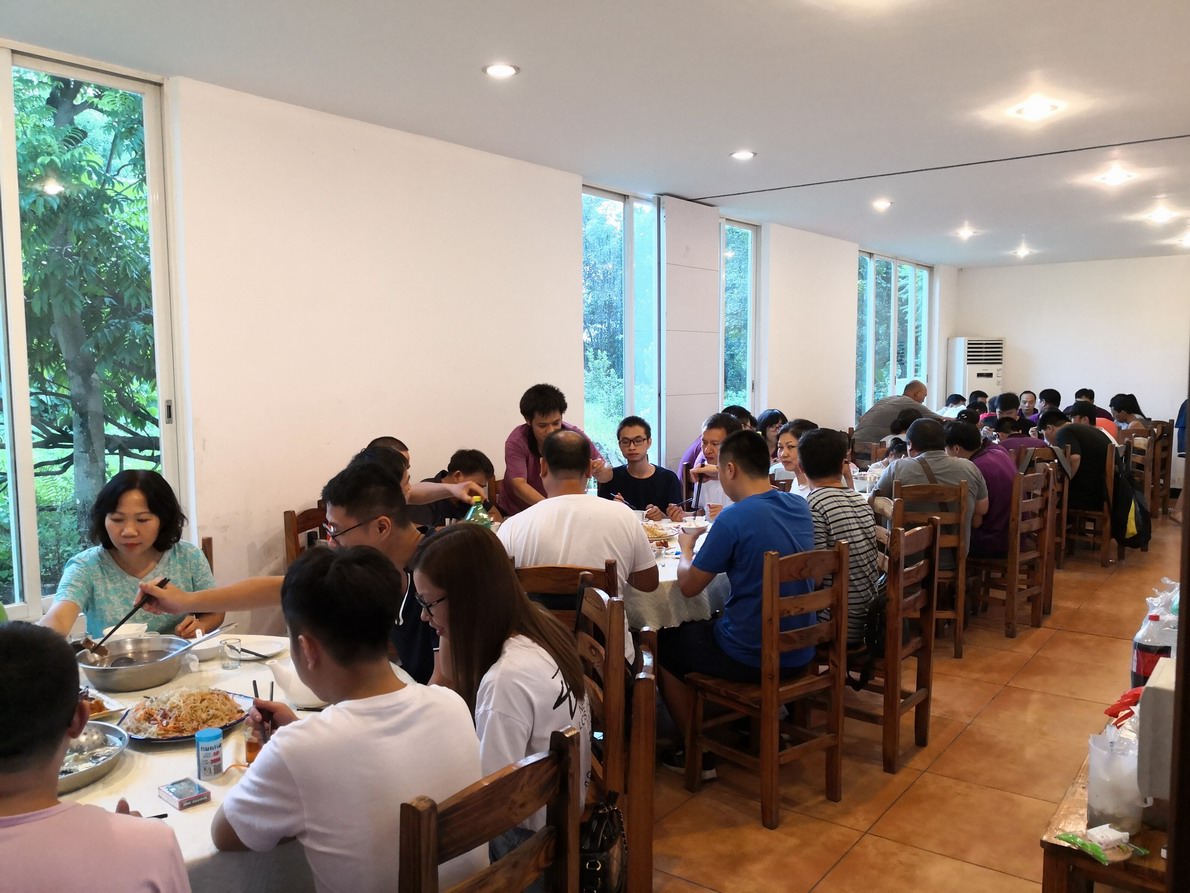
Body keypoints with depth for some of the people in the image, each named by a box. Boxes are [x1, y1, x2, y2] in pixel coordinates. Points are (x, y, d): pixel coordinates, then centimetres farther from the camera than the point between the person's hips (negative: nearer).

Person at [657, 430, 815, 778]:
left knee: (664, 644, 17)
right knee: (709, 623, 32)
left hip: (750, 658, -7)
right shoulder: (800, 507, 1)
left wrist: (686, 548, 6)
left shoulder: (734, 519, -21)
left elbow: (688, 586, -12)